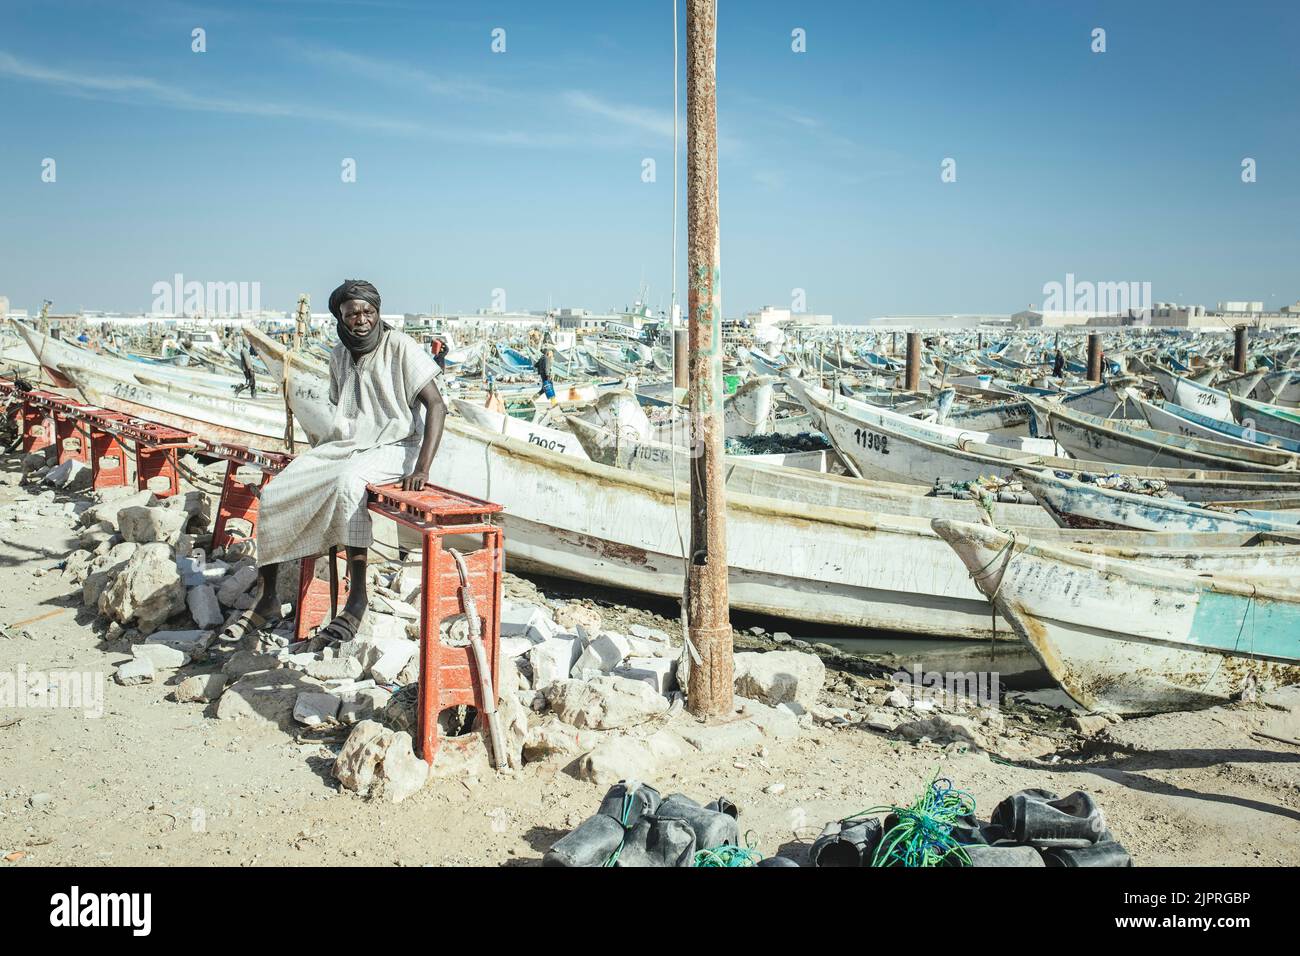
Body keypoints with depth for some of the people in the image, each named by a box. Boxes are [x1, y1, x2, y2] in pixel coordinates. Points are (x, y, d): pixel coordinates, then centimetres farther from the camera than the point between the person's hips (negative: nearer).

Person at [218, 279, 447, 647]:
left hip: (392, 447, -6)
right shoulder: (339, 356, 11)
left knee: (347, 482, -39)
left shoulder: (400, 347, -9)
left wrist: (421, 470, -25)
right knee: (275, 493, -13)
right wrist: (317, 454, 6)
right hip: (344, 446, 6)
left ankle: (357, 596, -33)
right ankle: (266, 598, -2)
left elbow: (436, 406, -15)